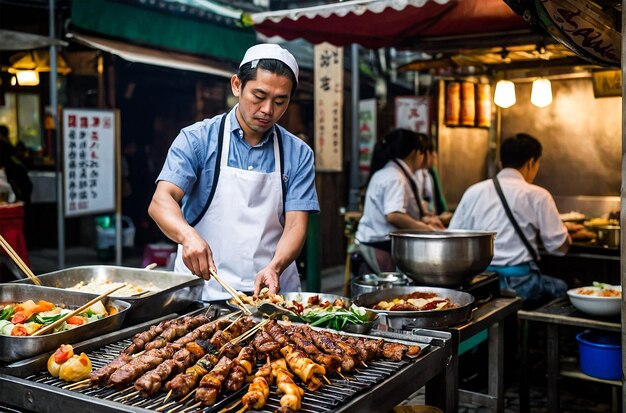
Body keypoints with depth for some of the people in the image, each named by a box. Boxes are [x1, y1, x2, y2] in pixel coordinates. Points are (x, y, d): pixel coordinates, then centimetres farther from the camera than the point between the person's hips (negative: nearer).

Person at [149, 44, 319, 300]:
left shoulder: (298, 154, 8)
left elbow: (296, 224, 1)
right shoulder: (197, 139, 2)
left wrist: (274, 267, -18)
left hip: (272, 290, 2)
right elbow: (161, 201, -8)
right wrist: (188, 235, -30)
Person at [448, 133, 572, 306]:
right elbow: (560, 246, -1)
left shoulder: (473, 191, 7)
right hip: (518, 282, -5)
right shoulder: (537, 195, -3)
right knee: (561, 287, 22)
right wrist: (564, 229, 21)